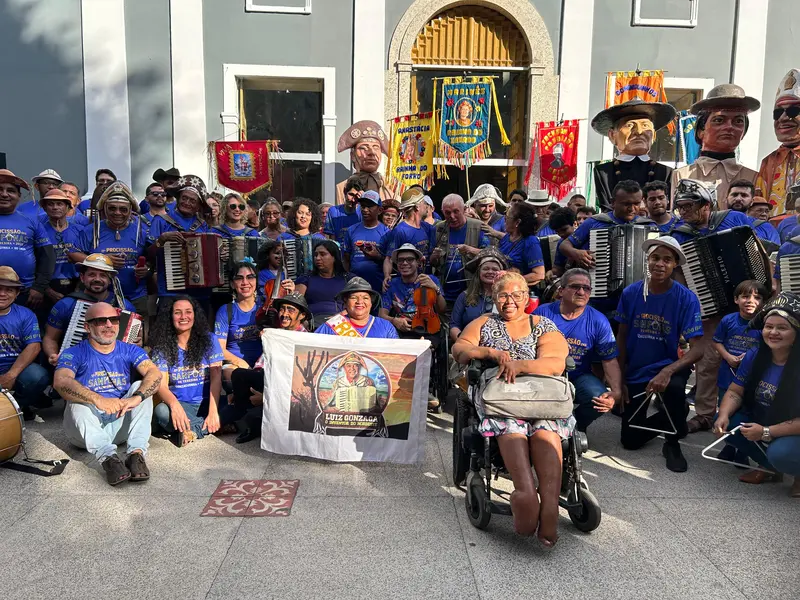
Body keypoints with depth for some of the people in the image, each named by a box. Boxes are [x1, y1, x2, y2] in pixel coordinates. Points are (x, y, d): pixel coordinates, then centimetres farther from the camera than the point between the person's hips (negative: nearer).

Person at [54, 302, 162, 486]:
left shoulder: (130, 351, 4)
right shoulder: (74, 353, -3)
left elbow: (154, 373, -15)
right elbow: (61, 382, -25)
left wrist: (136, 397, -36)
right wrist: (98, 400, -42)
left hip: (121, 423, 2)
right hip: (86, 429, -2)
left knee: (140, 387, -18)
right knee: (77, 402, -28)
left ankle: (137, 453, -34)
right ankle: (108, 458, -45)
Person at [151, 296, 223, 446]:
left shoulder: (209, 339, 3)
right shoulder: (162, 346, 3)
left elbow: (216, 378, -6)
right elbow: (161, 385, -8)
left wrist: (213, 412, -22)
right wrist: (175, 405, -32)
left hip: (206, 403, 1)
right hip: (180, 404, 0)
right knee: (161, 411, -34)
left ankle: (194, 430, -17)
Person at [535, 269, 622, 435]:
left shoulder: (598, 321, -3)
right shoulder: (542, 313, -5)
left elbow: (610, 360, -4)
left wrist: (616, 391, -20)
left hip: (579, 376, 2)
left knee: (601, 399, -27)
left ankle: (576, 427, 10)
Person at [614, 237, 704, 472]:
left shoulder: (686, 299, -15)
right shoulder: (631, 293, -9)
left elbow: (697, 348, -20)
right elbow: (621, 337, 0)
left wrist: (667, 372, -36)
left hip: (668, 365, -2)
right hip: (635, 371, 3)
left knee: (674, 387, -39)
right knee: (630, 441, 5)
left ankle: (672, 444, -9)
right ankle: (672, 415, 35)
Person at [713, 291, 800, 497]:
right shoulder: (754, 356, -5)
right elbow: (735, 391, -2)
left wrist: (766, 432, -30)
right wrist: (724, 416, -22)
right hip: (760, 423, 7)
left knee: (780, 452, -35)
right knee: (724, 423, -13)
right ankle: (769, 467, 8)